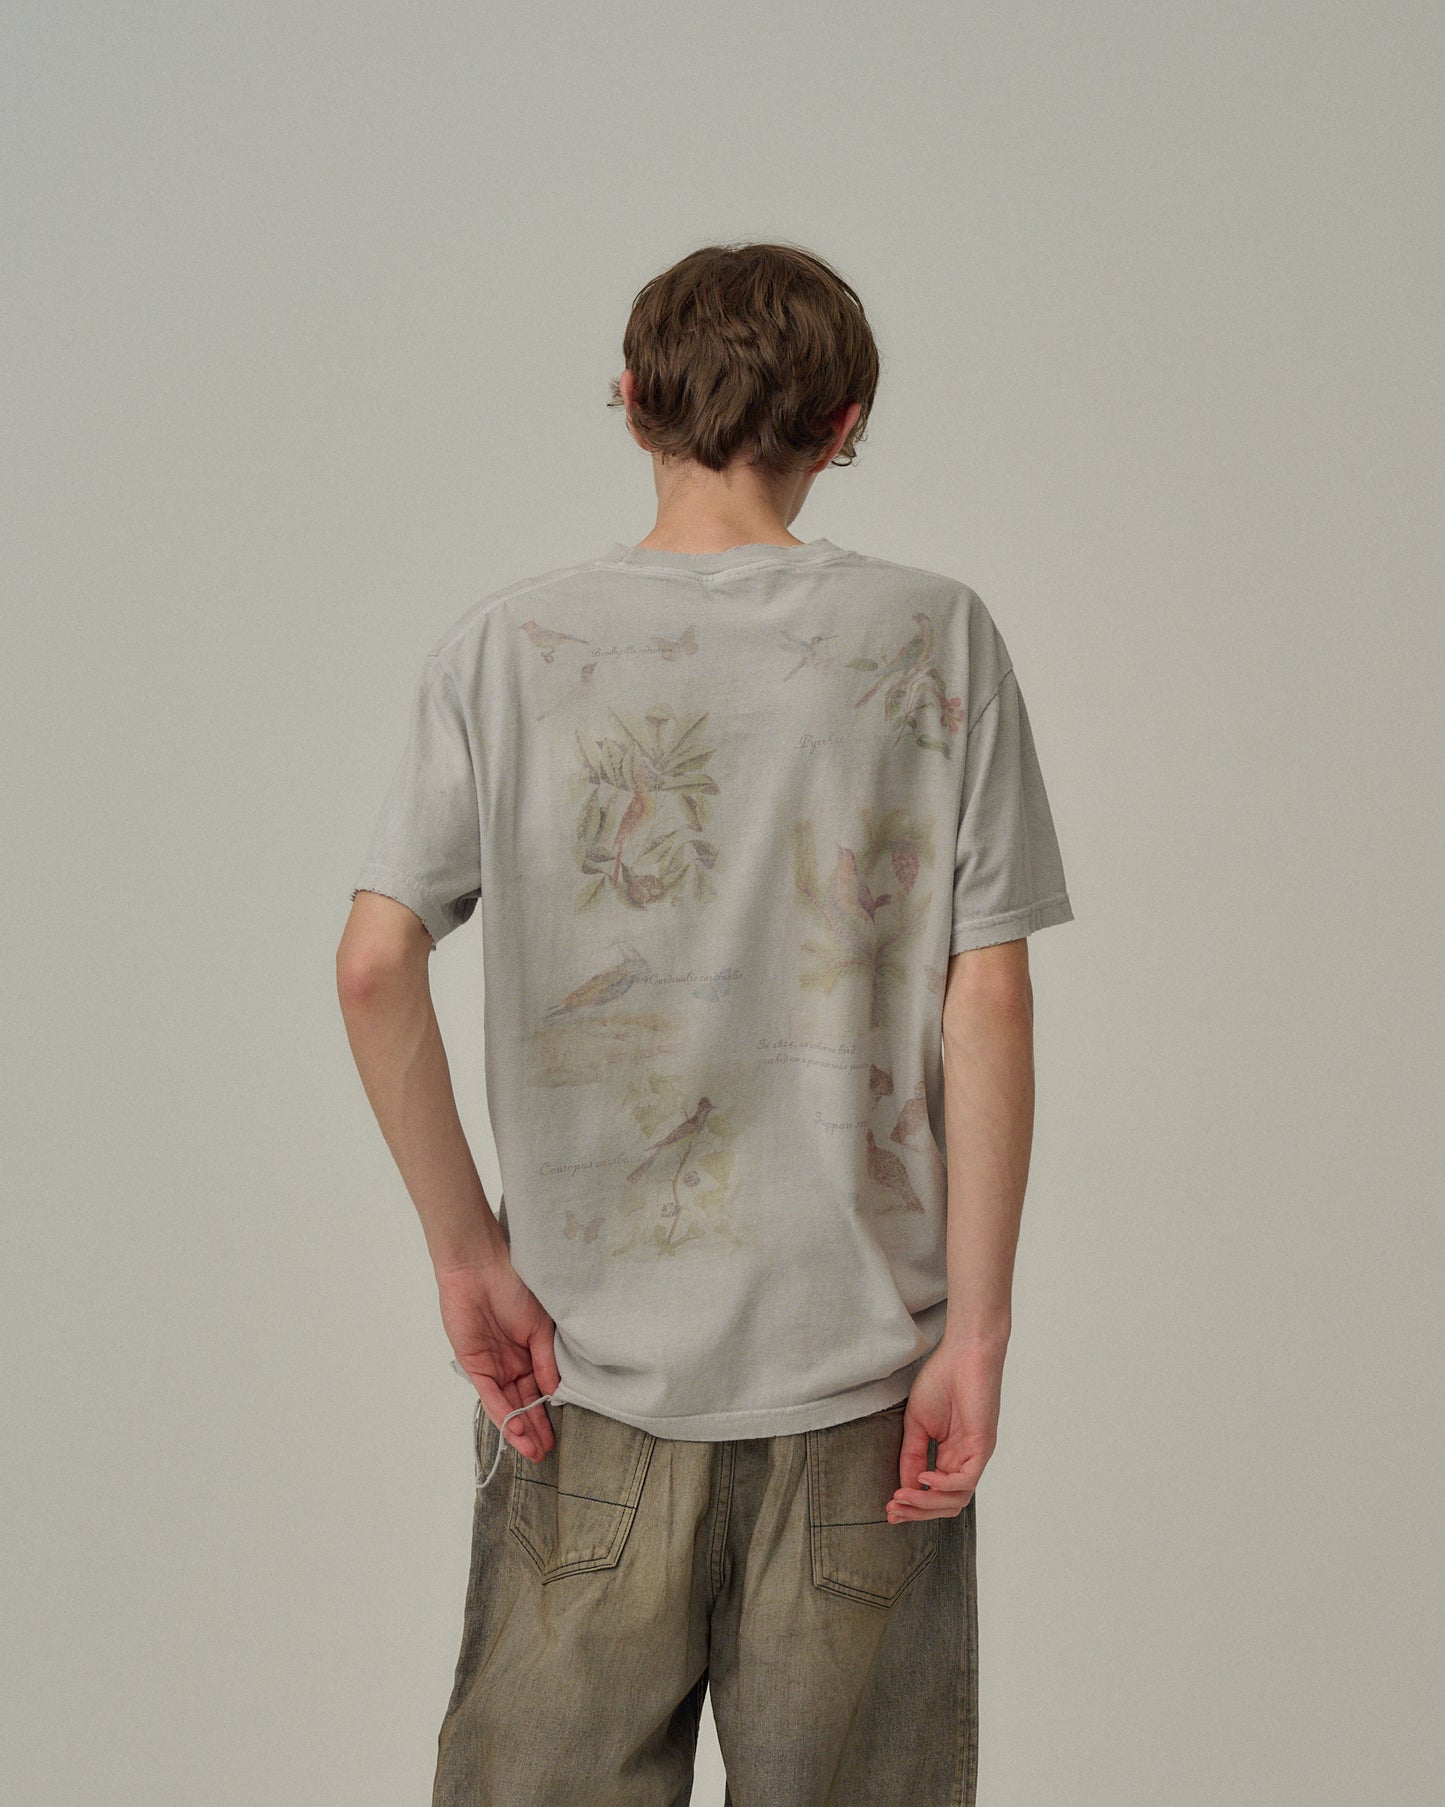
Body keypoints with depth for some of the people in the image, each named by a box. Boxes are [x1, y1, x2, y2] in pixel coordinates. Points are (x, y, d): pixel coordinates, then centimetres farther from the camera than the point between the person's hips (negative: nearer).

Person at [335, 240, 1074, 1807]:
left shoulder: (508, 645, -1)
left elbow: (375, 965, -10)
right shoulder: (934, 639, -2)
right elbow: (987, 997, -6)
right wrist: (976, 1327, -3)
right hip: (860, 1357, 0)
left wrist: (464, 1249, -1)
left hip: (590, 1363, 1)